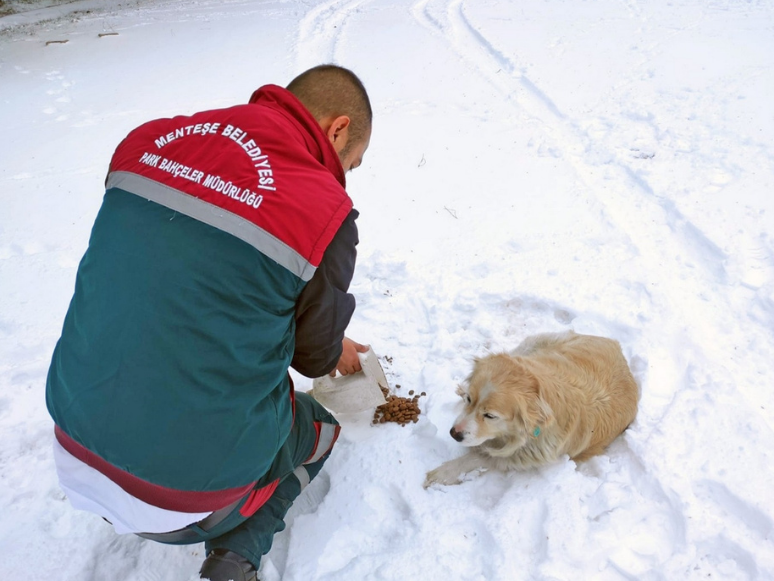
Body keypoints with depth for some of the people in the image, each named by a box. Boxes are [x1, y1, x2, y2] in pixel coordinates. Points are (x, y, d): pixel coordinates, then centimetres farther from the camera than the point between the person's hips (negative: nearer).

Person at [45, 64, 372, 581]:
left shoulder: (148, 140, -2)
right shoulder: (324, 213, -19)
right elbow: (316, 355, -4)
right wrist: (339, 352, 23)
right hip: (189, 493, -6)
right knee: (321, 430, 24)